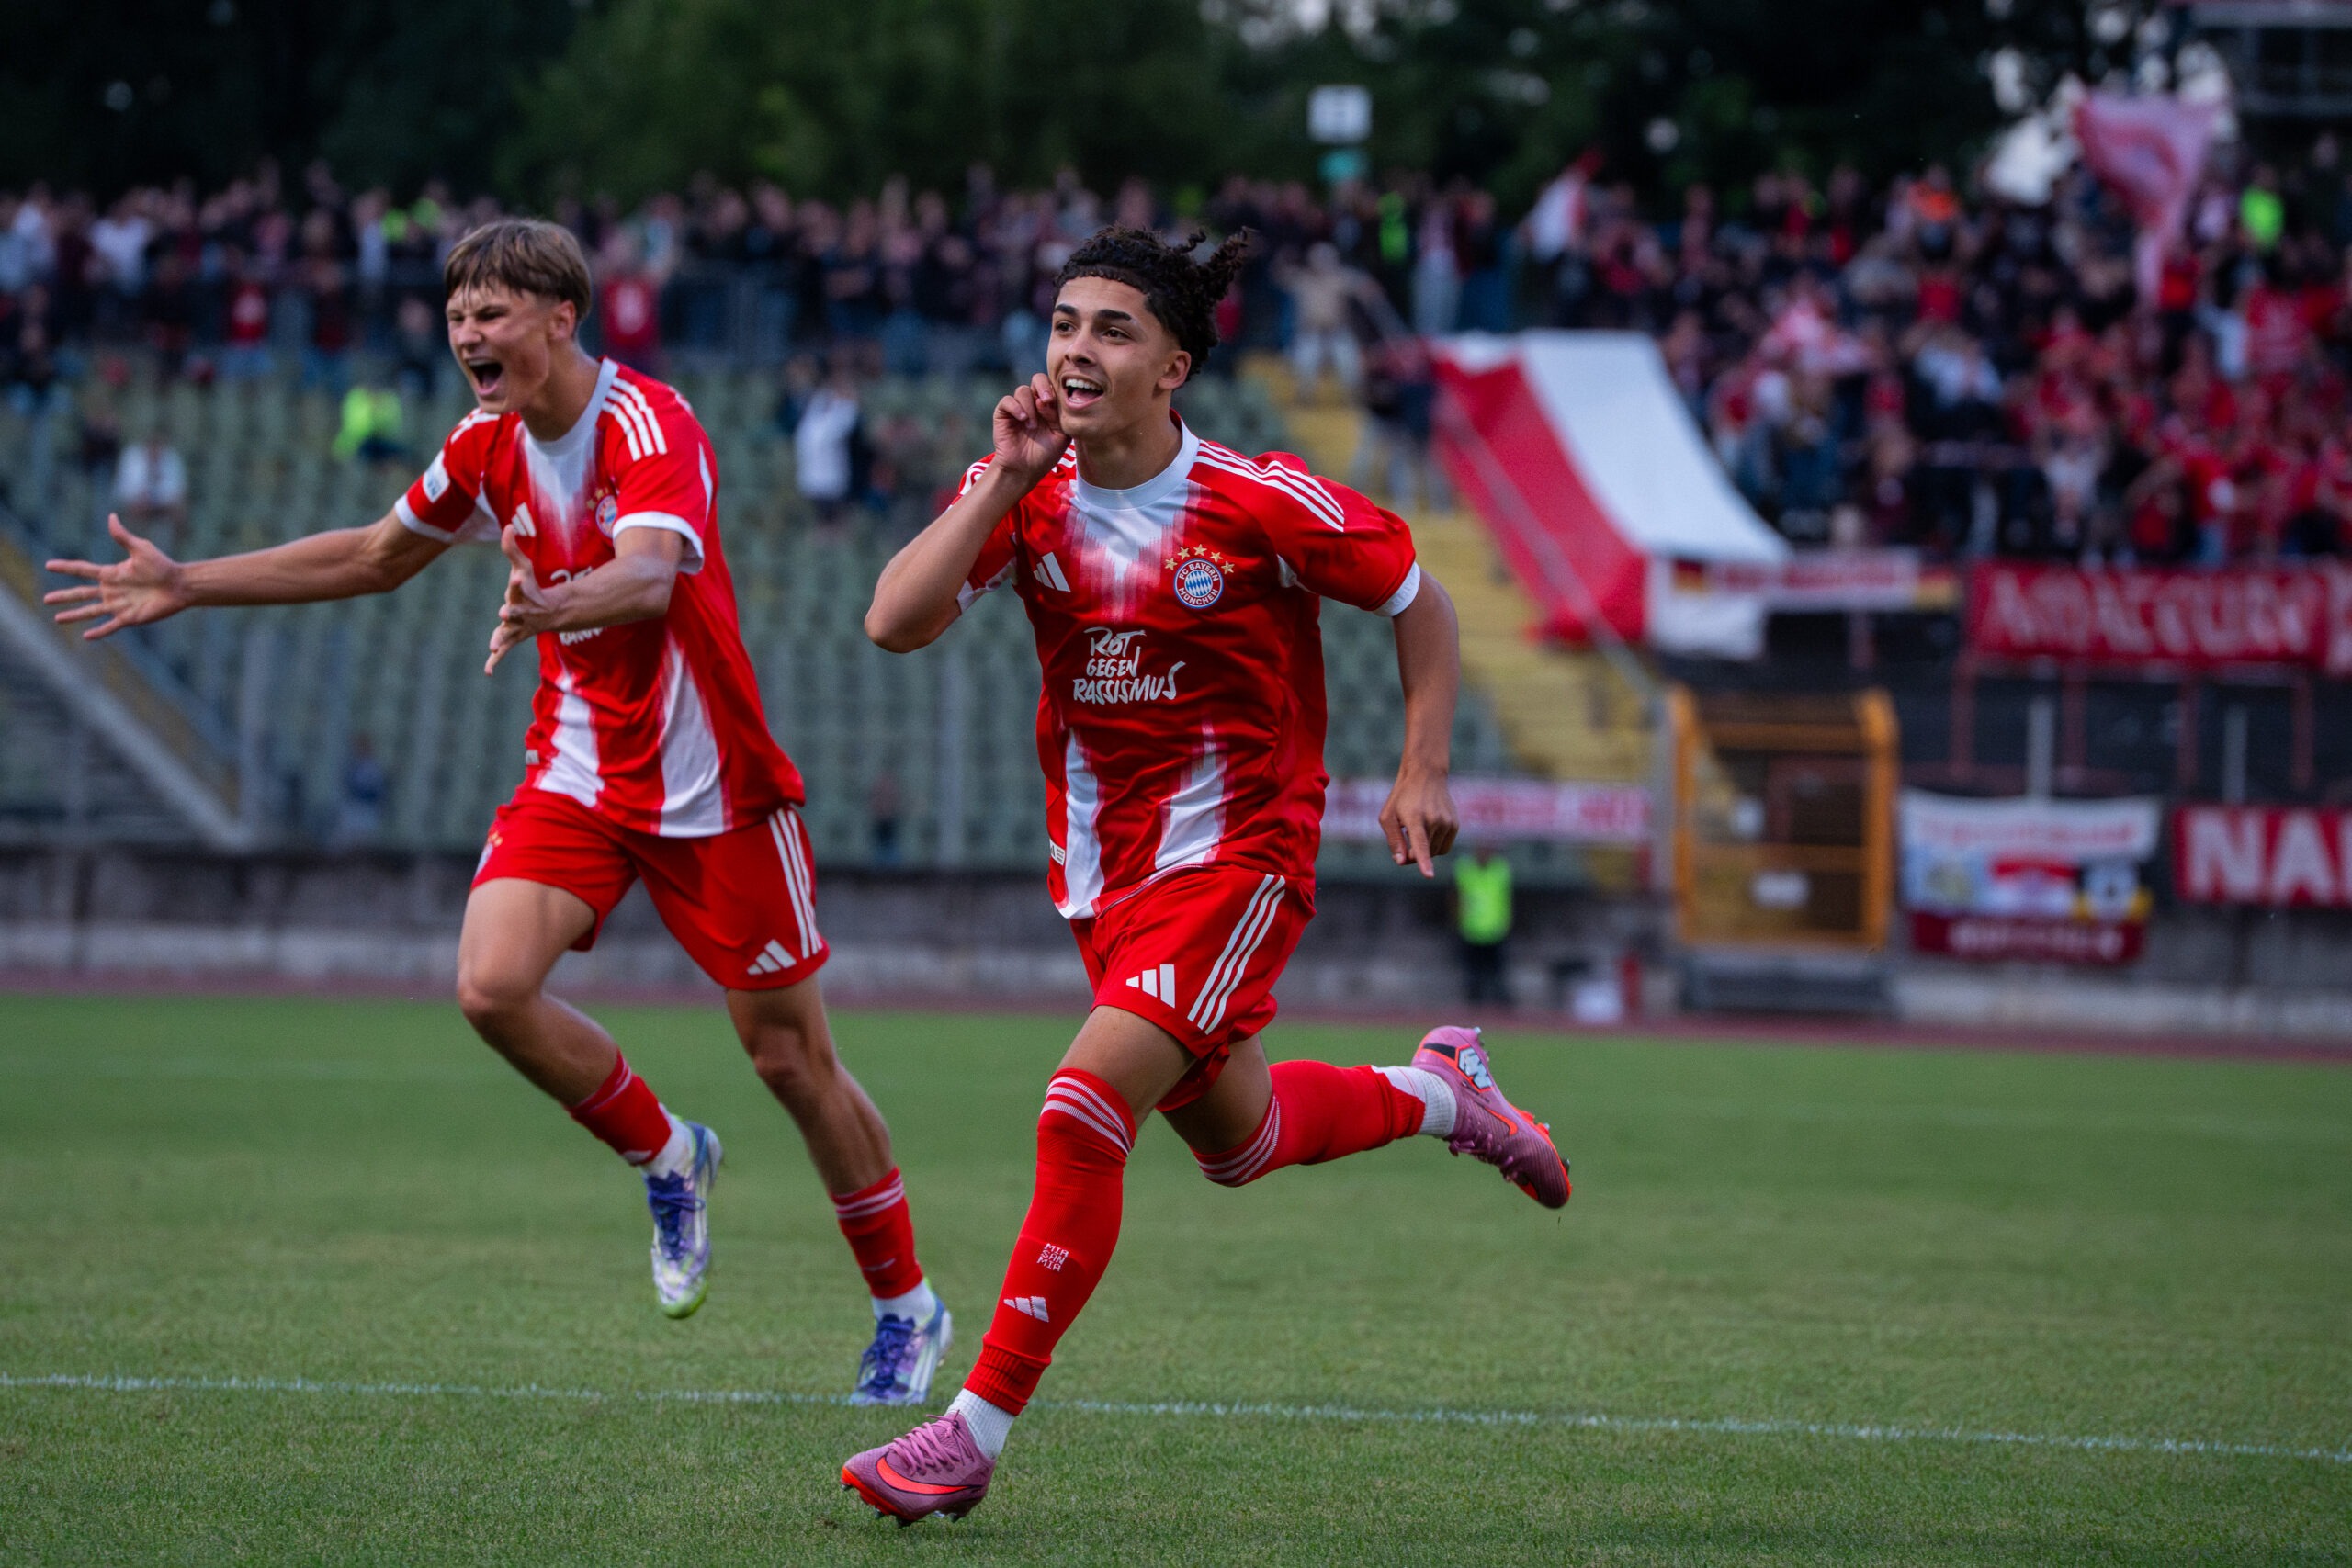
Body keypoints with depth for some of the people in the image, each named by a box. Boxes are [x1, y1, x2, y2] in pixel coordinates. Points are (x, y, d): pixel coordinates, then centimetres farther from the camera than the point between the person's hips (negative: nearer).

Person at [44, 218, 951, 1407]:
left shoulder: (647, 425, -20)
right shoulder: (489, 446, 3)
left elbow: (651, 576, -40)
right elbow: (377, 557, 20)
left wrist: (551, 609, -61)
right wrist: (185, 585, 17)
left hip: (713, 789, -6)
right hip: (578, 772, 6)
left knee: (793, 1061, -1)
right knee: (492, 984, -19)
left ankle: (906, 1309, 20)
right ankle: (663, 1157, 8)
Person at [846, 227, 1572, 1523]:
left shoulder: (1262, 505, -16)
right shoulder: (1026, 495, -5)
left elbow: (1419, 602, -1)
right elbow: (895, 622, -19)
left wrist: (1420, 774, -6)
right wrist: (1005, 479, -22)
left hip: (1236, 856, -6)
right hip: (1104, 873, 6)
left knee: (1084, 1111, -21)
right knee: (1235, 1140, 20)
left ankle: (976, 1432, -15)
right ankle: (1438, 1093, 50)